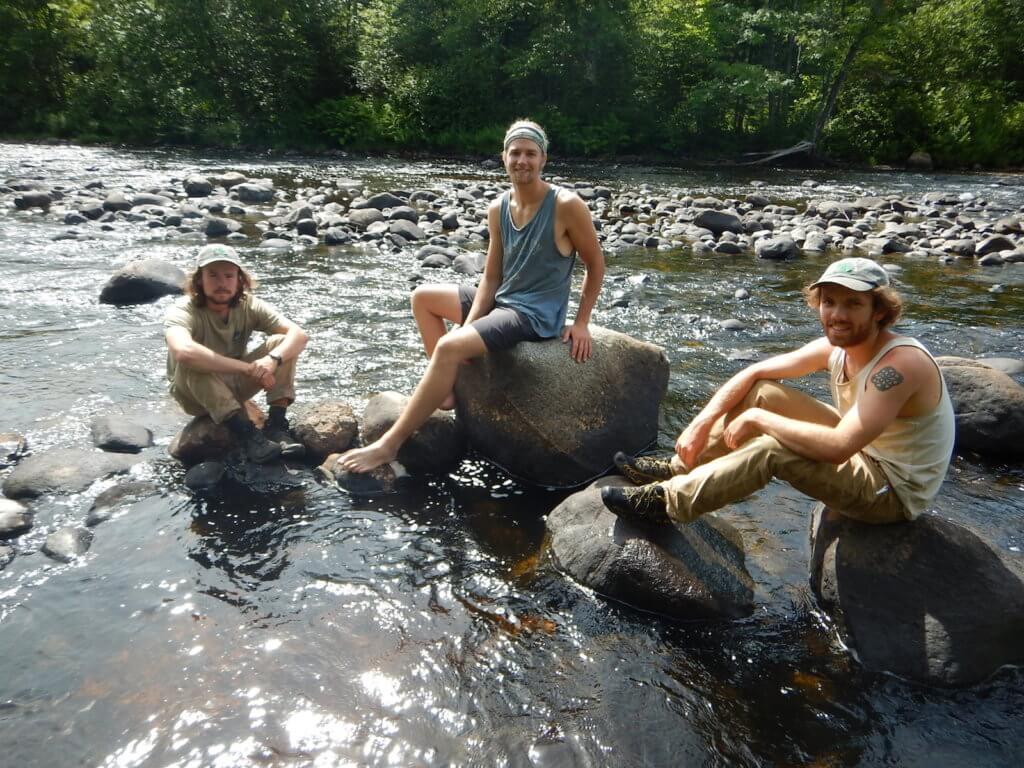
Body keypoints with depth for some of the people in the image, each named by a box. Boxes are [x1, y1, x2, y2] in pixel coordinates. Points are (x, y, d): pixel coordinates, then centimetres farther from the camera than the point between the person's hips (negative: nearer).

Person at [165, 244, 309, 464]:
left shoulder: (249, 306, -12)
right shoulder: (182, 311, -24)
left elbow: (299, 335, -21)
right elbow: (184, 351, -47)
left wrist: (273, 359, -42)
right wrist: (248, 368, -46)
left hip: (234, 385, 4)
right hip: (194, 393, -4)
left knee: (281, 343, -17)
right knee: (193, 363, -37)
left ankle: (277, 425, -22)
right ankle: (246, 433, -34)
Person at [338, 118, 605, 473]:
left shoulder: (566, 206, -17)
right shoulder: (498, 209, 1)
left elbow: (596, 264, -6)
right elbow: (491, 278, 2)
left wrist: (581, 323, -11)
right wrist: (469, 325, -12)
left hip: (536, 314, -8)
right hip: (501, 300, 8)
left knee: (449, 348, -27)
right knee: (422, 297, 13)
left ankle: (389, 445, -18)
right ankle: (449, 388, 12)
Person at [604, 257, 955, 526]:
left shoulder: (900, 364, -30)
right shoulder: (836, 345, -6)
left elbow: (837, 447, -39)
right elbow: (754, 372, -2)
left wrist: (759, 419, -28)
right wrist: (703, 421, -15)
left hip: (894, 490, -8)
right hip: (861, 450, 8)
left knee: (772, 449, -29)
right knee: (760, 391, -2)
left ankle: (666, 502, -15)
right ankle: (677, 470, 4)